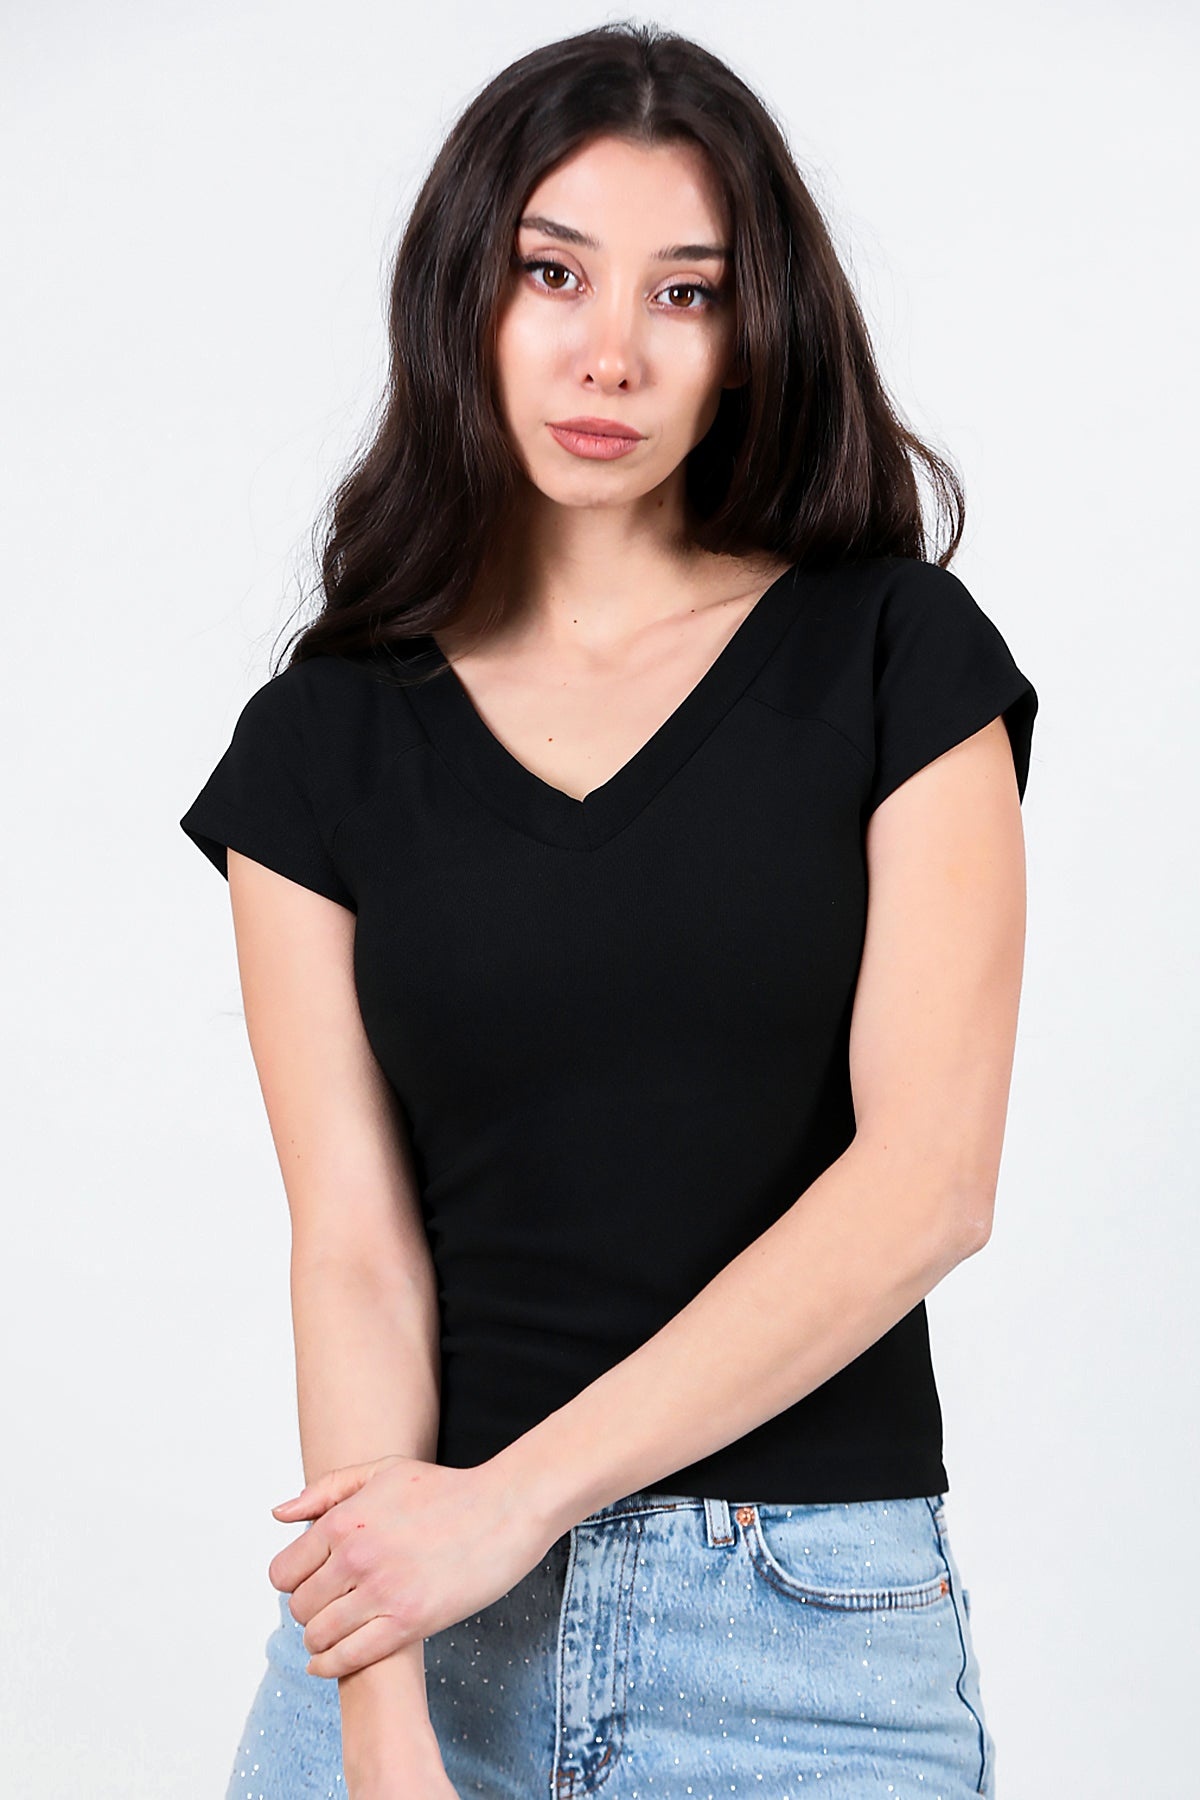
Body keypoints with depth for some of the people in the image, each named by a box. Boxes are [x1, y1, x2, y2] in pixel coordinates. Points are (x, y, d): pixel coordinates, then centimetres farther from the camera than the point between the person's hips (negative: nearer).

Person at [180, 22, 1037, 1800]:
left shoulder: (896, 658, -2)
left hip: (810, 1632, -1)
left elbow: (930, 1175, -10)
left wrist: (514, 1498, -15)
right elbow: (356, 1252, -6)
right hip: (425, 1609, 1)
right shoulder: (323, 742, 2)